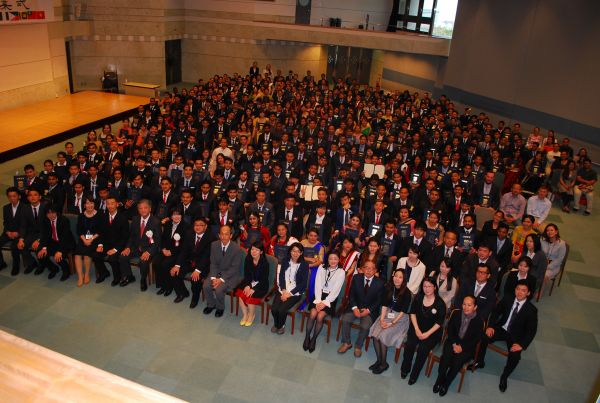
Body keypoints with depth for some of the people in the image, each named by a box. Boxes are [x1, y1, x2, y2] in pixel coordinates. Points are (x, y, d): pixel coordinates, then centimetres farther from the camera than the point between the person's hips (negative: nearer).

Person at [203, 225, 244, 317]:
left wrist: (221, 279, -22)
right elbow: (213, 263, 0)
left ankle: (220, 308, 6)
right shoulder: (214, 245, -5)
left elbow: (234, 268, -16)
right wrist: (213, 277, -15)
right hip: (216, 272, 4)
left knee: (219, 290, -25)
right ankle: (211, 305, 11)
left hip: (230, 275, -4)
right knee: (206, 286, -18)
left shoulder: (237, 249, -19)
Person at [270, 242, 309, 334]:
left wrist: (289, 293, -13)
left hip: (295, 292, -3)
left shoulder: (304, 264, -6)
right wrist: (284, 291, -11)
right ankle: (276, 324, 12)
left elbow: (303, 283, -8)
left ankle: (281, 325, 9)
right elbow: (281, 276, 4)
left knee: (282, 310, -23)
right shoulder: (285, 261, 5)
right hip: (283, 289, 3)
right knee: (274, 308, -19)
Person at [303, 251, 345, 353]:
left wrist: (325, 302, -16)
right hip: (319, 295, 2)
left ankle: (314, 339, -4)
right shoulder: (322, 268, 3)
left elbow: (336, 290, -9)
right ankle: (307, 337, -5)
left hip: (331, 298, -2)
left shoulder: (341, 272, -4)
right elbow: (318, 285, -2)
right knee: (312, 314, -23)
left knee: (320, 316, -23)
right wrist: (318, 301, -13)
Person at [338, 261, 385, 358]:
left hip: (370, 310, -2)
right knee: (345, 320, -23)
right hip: (355, 307, 2)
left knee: (365, 326, -27)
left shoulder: (380, 283, -5)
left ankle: (358, 346, -1)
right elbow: (351, 294, 2)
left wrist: (368, 310, -15)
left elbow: (379, 300, -2)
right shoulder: (356, 278, 0)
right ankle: (346, 343, -2)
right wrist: (354, 308, -14)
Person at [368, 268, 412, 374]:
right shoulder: (388, 288, 0)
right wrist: (382, 319, -11)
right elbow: (384, 305, 1)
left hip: (400, 318, -4)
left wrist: (392, 323, -17)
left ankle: (384, 364, -4)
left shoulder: (406, 293, -13)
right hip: (387, 314, 5)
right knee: (375, 333, -18)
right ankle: (379, 360, -2)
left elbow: (403, 311, -13)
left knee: (383, 336, -22)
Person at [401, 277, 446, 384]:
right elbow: (413, 313, 3)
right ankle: (405, 369, 8)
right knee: (410, 344, -17)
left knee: (423, 349, -18)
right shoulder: (418, 297, -1)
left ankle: (414, 374, 2)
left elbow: (439, 322, -8)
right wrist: (416, 329, -7)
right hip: (417, 328, 2)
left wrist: (427, 334, -13)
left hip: (432, 331, -2)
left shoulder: (440, 303, -11)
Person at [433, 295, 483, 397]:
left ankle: (446, 383, -8)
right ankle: (439, 379, -6)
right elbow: (449, 329, 3)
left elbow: (476, 339, -8)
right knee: (446, 355, -27)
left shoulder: (479, 321, -7)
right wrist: (454, 344, -11)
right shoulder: (456, 314, 1)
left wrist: (462, 347, -17)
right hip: (453, 342, 2)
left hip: (467, 347, -2)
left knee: (458, 360, -28)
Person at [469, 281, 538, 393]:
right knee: (483, 337, -22)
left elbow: (532, 331, -12)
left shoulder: (531, 309, -12)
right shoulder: (507, 299, -4)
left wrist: (522, 344, -23)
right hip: (501, 328, 3)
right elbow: (496, 312, 4)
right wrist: (490, 326, -11)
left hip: (515, 335, -3)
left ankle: (504, 377, 2)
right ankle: (480, 362, 4)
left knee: (515, 355, -28)